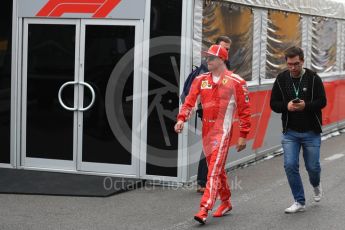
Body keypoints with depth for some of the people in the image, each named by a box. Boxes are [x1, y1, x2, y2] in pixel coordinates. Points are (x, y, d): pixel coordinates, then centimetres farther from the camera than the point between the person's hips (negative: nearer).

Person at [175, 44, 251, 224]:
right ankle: (225, 202, 32)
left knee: (214, 170, -13)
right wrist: (181, 118, -17)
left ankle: (204, 209, -20)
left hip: (222, 131, -6)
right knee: (216, 169, 15)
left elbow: (244, 110, -1)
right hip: (206, 131, 6)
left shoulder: (236, 82, -3)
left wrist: (243, 135, -4)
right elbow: (190, 101, 0)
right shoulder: (200, 80, 10)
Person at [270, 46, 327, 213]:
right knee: (290, 165, -7)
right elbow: (274, 104, 2)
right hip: (290, 132, 2)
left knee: (312, 166, 7)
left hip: (311, 132, -1)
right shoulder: (281, 79, -1)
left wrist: (306, 105, -27)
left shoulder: (313, 78, -7)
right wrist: (286, 106, -19)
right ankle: (299, 202, 7)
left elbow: (322, 101, -10)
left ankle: (316, 185, 44)